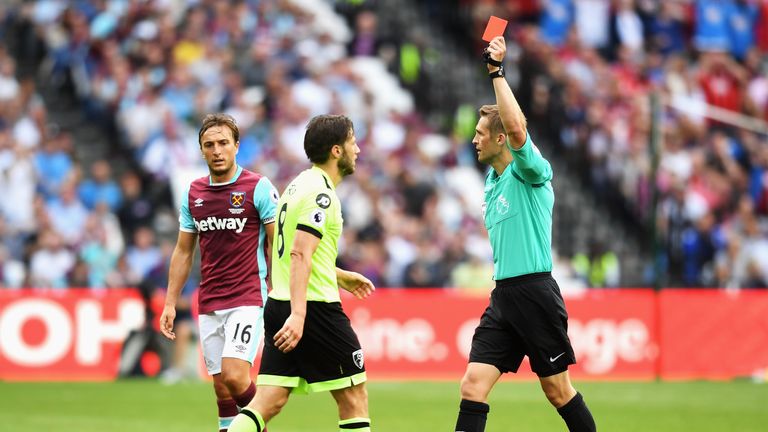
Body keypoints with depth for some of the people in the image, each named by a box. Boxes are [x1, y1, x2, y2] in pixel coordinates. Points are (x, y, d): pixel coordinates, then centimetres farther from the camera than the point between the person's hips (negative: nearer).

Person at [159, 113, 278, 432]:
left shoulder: (259, 187, -5)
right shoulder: (193, 193, 10)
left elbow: (277, 246, -5)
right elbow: (183, 251, 17)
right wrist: (170, 303, 12)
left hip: (248, 300, -5)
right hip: (209, 306, 5)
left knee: (234, 375, -20)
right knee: (221, 386, 4)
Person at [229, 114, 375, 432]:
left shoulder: (298, 185, 17)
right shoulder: (321, 193, -12)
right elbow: (300, 255, -23)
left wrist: (340, 277, 37)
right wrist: (298, 315, -30)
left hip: (279, 306, 9)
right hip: (315, 309, -9)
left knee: (268, 403, 1)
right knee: (354, 397, 4)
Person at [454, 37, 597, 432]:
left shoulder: (530, 172, -9)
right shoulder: (492, 182, 17)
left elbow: (517, 129, -28)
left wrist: (497, 72, -25)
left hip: (534, 292, -8)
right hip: (502, 296, 8)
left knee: (558, 391, 3)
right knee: (473, 385, -4)